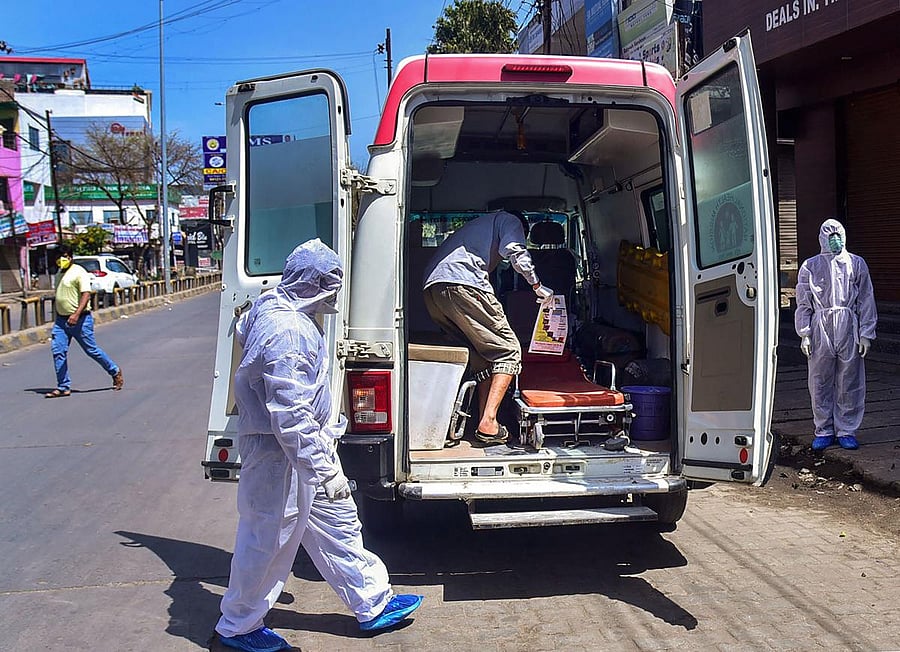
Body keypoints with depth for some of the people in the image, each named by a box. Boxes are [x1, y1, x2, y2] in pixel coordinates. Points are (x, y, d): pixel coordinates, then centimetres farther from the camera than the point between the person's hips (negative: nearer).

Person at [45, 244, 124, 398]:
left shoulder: (79, 272, -11)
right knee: (58, 351, -3)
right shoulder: (59, 273, 16)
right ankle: (63, 387, 2)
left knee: (91, 350, 1)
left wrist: (76, 314, -33)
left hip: (79, 319, -8)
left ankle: (115, 372, 22)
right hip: (61, 320, 8)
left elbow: (86, 294, -21)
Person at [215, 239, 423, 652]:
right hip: (280, 456, -11)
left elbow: (242, 330, 28)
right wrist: (325, 470, -30)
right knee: (269, 540, 7)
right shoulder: (289, 333, -29)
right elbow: (290, 417, -32)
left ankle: (372, 604, 31)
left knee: (338, 524, 18)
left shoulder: (271, 307, 3)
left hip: (303, 449, 11)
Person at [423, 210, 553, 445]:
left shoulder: (479, 223, 42)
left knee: (483, 356, 15)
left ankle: (485, 423, 5)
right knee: (508, 352, -1)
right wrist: (537, 286, 9)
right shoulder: (510, 220, 20)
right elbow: (515, 252, -2)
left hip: (431, 288, 8)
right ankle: (488, 423, -13)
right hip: (462, 285, -8)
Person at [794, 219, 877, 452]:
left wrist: (866, 333, 1)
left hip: (849, 328, 0)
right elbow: (804, 304, 9)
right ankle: (824, 431, 15)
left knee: (849, 382, 3)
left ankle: (846, 430, 14)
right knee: (820, 382, 4)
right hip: (820, 328, 0)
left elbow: (866, 301, 8)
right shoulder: (810, 266, 10)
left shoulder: (856, 264, 10)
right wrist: (804, 334, 0)